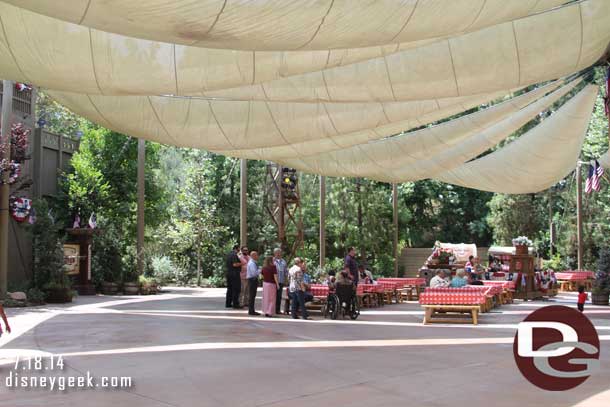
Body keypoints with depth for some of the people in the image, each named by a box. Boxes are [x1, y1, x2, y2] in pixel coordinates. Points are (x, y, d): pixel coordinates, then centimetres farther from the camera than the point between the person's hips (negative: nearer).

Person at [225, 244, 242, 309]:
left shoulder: (228, 254, 14)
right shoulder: (234, 255, -15)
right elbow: (235, 264, -24)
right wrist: (241, 263, -10)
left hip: (228, 273, 9)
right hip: (235, 274, -9)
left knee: (229, 289, 14)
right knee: (236, 289, -4)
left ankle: (228, 303, 17)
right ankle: (235, 304, -3)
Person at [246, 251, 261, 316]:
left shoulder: (253, 263, 15)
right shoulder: (251, 263, -16)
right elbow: (254, 273, -24)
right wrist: (260, 271, -14)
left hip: (254, 280, 10)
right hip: (252, 280, -10)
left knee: (252, 296, 13)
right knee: (251, 296, -6)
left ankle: (251, 310, 19)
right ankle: (251, 311, -3)